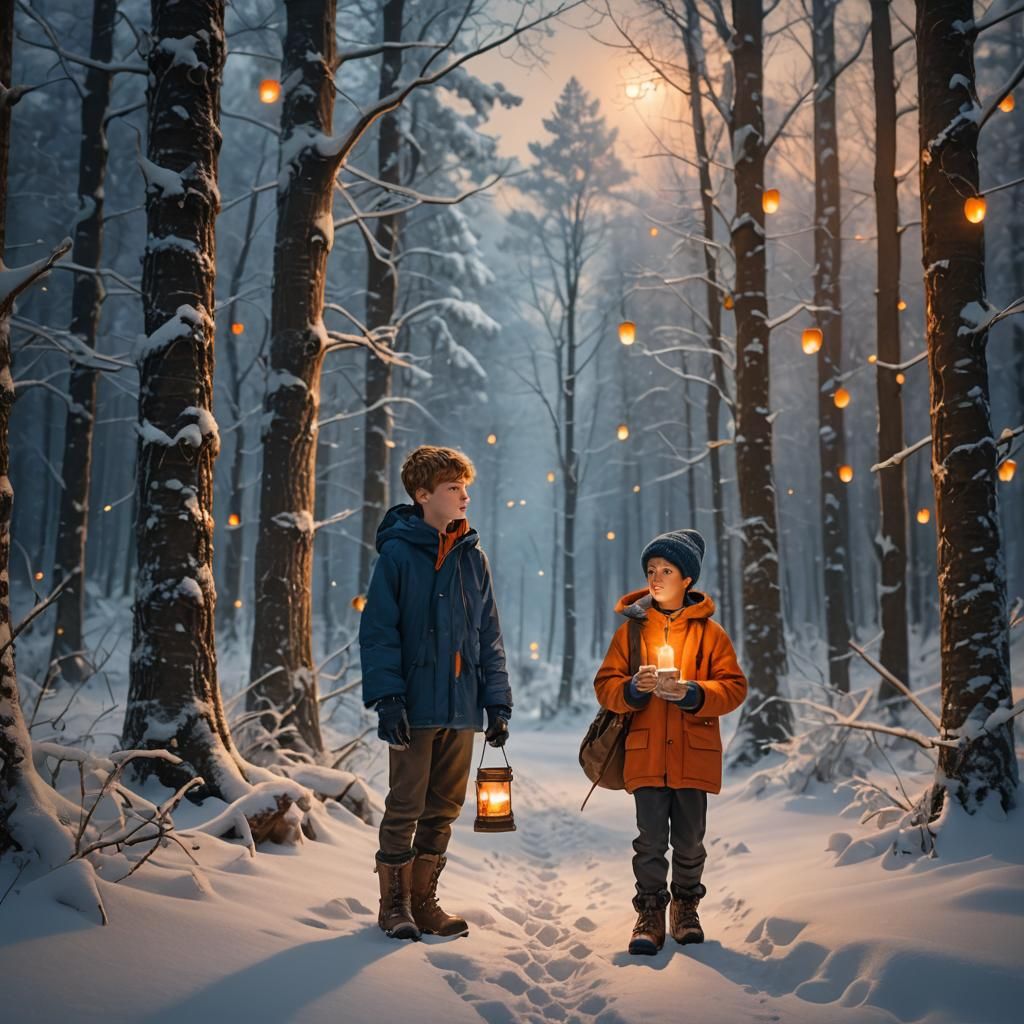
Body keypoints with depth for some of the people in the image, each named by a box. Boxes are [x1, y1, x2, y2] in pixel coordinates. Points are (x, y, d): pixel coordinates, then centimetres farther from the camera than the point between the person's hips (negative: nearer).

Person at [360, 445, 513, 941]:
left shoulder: (474, 558, 10)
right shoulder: (398, 552, -6)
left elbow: (489, 635, 13)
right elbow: (378, 631, -9)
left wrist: (497, 700, 6)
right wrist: (387, 696, -17)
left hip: (461, 709, 5)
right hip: (415, 707, -5)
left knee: (443, 810, 11)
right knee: (405, 807, 2)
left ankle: (423, 900, 24)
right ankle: (395, 904, 16)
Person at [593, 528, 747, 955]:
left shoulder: (709, 632, 3)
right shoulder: (632, 628, 5)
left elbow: (733, 687, -1)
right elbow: (605, 685, 4)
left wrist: (690, 692, -17)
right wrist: (633, 688, -17)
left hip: (694, 754, 0)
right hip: (646, 754, 0)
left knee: (689, 840, 10)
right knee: (651, 840, 1)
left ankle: (686, 907, 29)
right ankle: (650, 914, 13)